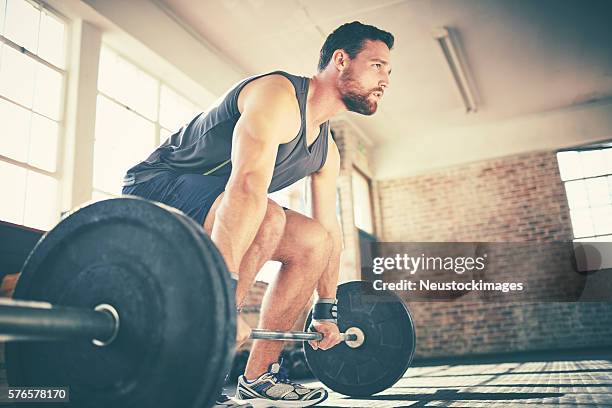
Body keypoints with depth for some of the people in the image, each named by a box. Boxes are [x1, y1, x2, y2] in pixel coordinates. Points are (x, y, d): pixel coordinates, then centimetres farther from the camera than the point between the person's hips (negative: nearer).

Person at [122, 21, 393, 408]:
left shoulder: (327, 151, 7)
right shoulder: (278, 96, -22)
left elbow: (330, 232, 11)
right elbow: (247, 187, -38)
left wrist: (327, 311, 11)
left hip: (206, 199, 9)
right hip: (157, 185, -9)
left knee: (314, 242, 3)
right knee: (267, 217, -34)